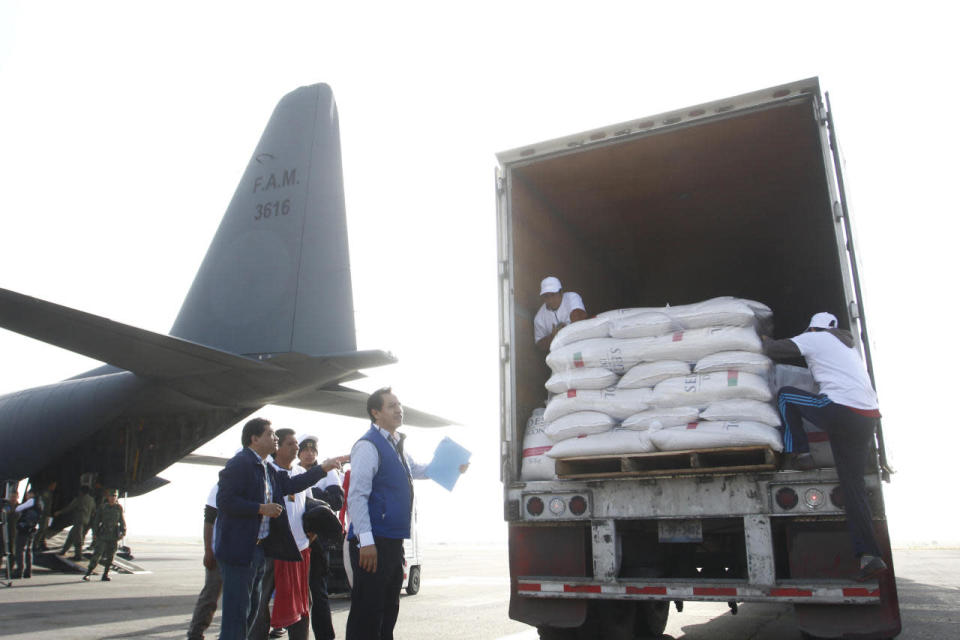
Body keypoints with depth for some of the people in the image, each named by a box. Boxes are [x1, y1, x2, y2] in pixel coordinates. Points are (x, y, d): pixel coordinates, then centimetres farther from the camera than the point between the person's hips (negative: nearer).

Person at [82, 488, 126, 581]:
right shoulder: (102, 507, 0)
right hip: (102, 535, -2)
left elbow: (122, 521, 11)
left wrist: (123, 531, 0)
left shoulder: (119, 507, 5)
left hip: (113, 536, 2)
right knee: (97, 554, -6)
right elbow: (96, 520, 3)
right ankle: (88, 573, 8)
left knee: (110, 556, 4)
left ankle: (105, 575, 13)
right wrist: (95, 533, -2)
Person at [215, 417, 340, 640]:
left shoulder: (267, 469, 15)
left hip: (258, 547, 10)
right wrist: (262, 508, -19)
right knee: (237, 610, -4)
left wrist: (322, 468, 16)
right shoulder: (239, 463, -15)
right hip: (238, 549, -10)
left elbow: (290, 484, 19)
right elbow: (225, 502, -22)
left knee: (251, 606, 17)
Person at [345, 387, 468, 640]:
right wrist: (366, 541, -24)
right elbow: (357, 496, -19)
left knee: (388, 609, 18)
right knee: (367, 613, -4)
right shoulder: (368, 445, -13)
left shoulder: (396, 446, 15)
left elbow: (417, 470, 34)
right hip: (373, 543, -9)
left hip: (392, 542, 9)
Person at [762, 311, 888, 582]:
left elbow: (773, 350, 5)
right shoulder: (849, 346, 29)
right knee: (852, 481, 7)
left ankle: (801, 453, 10)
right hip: (867, 418, 8)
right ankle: (869, 555, 1)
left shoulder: (814, 338, 6)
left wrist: (766, 341, 26)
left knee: (785, 395, 13)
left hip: (840, 412, -8)